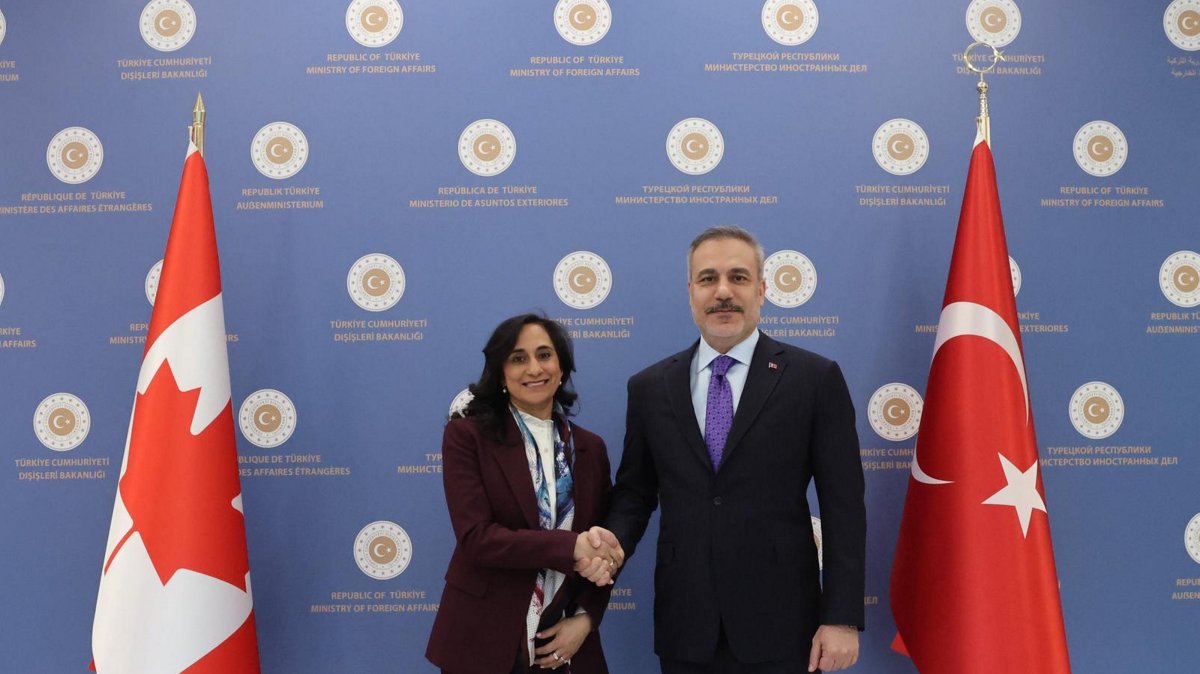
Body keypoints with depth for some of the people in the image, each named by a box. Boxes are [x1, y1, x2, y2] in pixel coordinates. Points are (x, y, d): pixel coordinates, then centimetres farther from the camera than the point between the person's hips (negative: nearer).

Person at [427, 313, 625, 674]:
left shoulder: (590, 448, 5)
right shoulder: (467, 436, -6)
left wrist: (586, 619, -8)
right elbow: (474, 537, -16)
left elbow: (603, 550, 7)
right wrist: (572, 547, -21)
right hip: (484, 643, -3)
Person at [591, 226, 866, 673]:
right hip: (684, 625, 2)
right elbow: (635, 493, 11)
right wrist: (612, 542, -9)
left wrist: (842, 618, -8)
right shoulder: (649, 387, 5)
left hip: (779, 624, -2)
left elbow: (843, 507, -4)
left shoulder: (815, 379, -3)